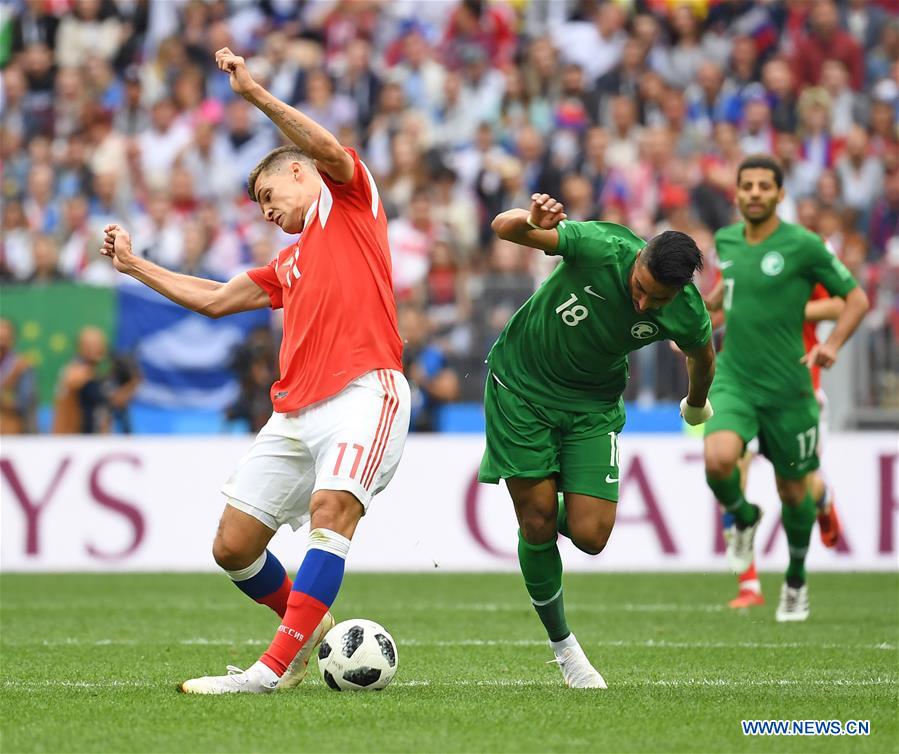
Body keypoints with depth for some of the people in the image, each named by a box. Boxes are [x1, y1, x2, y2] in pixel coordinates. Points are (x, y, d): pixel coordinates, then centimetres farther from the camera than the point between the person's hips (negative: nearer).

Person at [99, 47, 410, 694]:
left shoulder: (349, 197, 11)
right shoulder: (289, 265, 30)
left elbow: (328, 149, -10)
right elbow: (215, 299, 37)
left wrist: (255, 93, -15)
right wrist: (135, 266, 42)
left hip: (365, 391, -8)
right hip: (295, 413, 8)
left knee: (331, 506, -28)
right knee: (232, 546, 2)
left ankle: (275, 667, -33)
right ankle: (310, 625, 26)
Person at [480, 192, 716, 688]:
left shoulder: (686, 314, -19)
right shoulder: (601, 247, -28)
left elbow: (702, 358, 6)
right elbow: (502, 228, -25)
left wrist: (697, 402, 26)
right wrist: (530, 221, -48)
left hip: (591, 404, 2)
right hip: (520, 384, -2)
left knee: (589, 536, -10)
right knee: (538, 524, -5)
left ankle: (559, 515, 28)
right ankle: (561, 644, 15)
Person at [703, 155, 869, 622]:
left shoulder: (803, 246, -10)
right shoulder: (726, 240, 5)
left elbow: (856, 298, -4)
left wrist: (832, 345, -17)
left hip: (786, 387, -2)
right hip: (733, 380, 2)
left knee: (793, 490, 9)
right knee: (718, 459, -25)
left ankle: (796, 580, 36)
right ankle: (743, 518, 10)